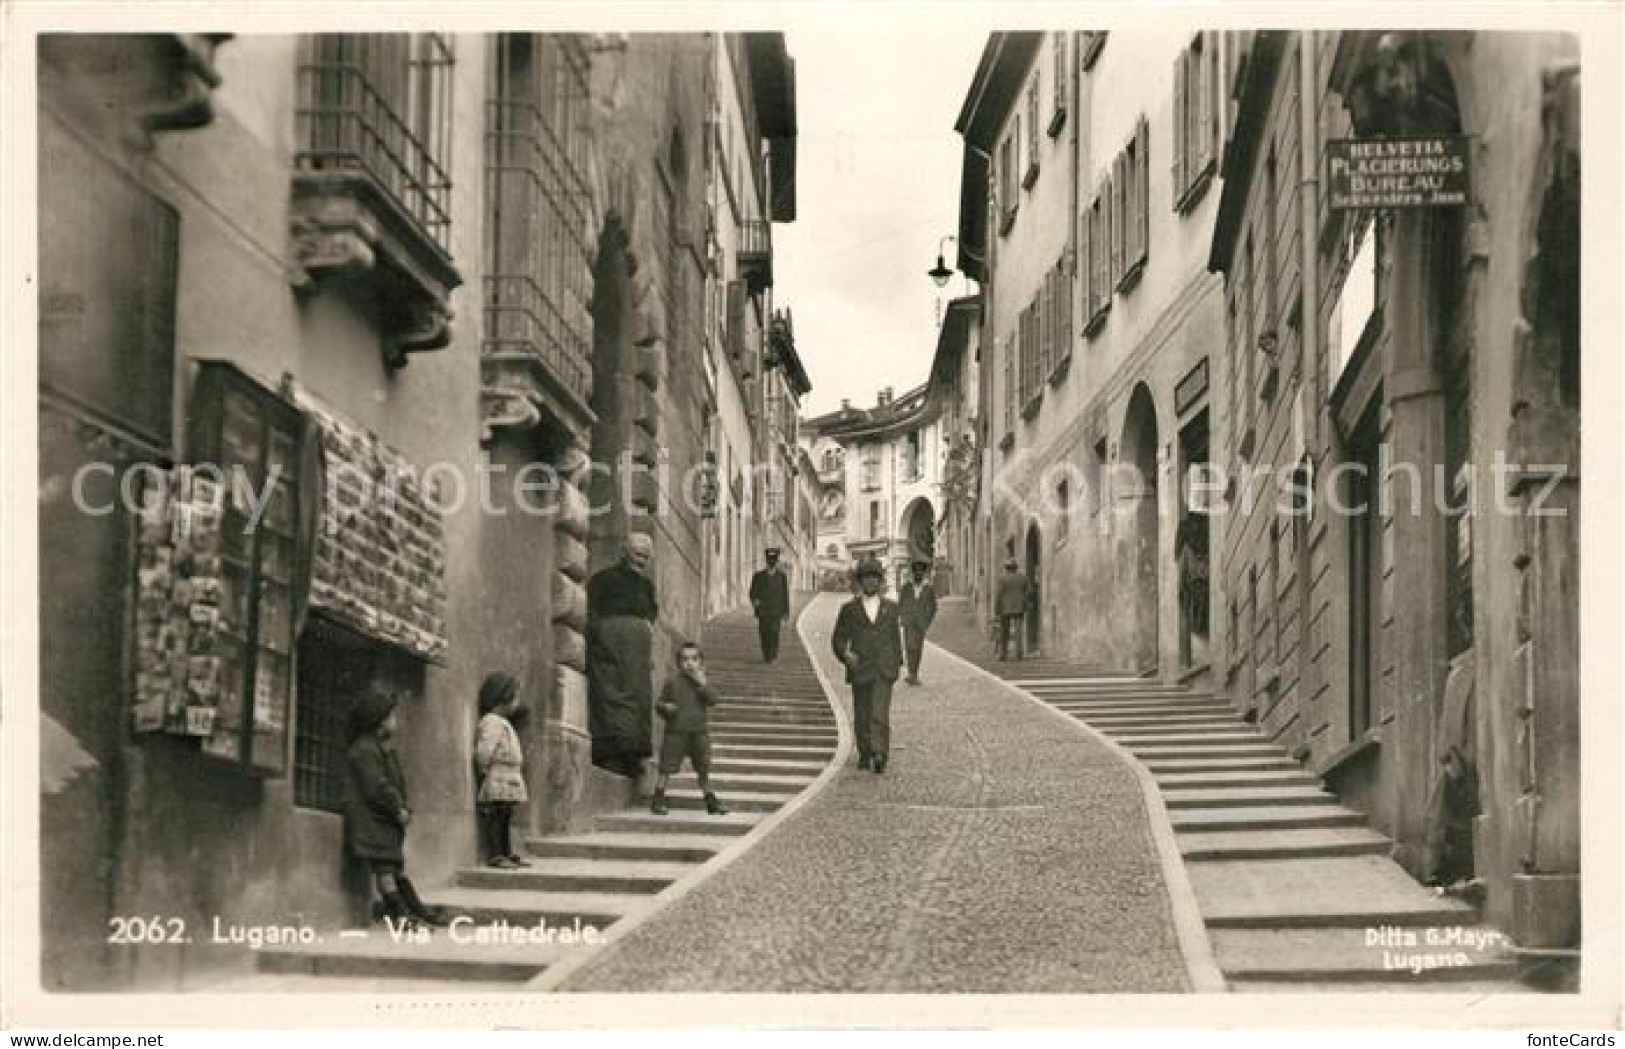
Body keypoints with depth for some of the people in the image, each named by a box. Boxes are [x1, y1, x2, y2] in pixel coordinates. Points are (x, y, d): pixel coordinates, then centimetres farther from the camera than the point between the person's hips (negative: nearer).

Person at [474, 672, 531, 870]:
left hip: (508, 788, 11)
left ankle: (507, 854, 20)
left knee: (506, 820, 14)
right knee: (494, 819, -7)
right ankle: (494, 855, -6)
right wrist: (484, 770, -17)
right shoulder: (492, 723, -15)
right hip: (496, 788, -11)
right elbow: (483, 751, -26)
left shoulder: (503, 723, 20)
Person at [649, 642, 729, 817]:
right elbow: (659, 704, 5)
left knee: (704, 770, 10)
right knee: (667, 768, -4)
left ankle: (711, 802, 19)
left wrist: (701, 682, -16)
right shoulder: (673, 681, 1)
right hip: (676, 732, -3)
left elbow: (713, 700, -7)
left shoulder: (701, 682, 8)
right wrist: (665, 707, -18)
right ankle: (658, 800, 2)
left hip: (700, 732, 3)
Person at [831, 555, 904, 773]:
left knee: (880, 714, -15)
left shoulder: (890, 608, 8)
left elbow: (895, 638, 15)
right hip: (860, 671, 1)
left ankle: (880, 755, -23)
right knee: (862, 716, 8)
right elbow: (838, 638, 3)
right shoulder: (849, 609, 3)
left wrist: (897, 666, 13)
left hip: (883, 672, -1)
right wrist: (846, 654, -16)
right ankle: (864, 755, 24)